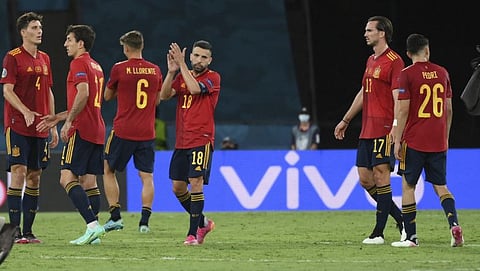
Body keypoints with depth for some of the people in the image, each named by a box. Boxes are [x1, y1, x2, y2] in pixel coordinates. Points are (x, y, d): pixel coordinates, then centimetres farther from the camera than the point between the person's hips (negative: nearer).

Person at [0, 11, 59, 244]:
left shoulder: (44, 59, 15)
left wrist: (53, 126, 16)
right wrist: (26, 112, -25)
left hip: (40, 128, 6)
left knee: (34, 176, 6)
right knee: (19, 172, -12)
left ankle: (28, 231, 10)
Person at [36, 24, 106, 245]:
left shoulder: (79, 63, -7)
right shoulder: (96, 66, 22)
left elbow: (83, 94, -21)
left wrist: (68, 121, -18)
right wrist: (58, 117, 26)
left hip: (82, 129, -9)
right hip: (97, 131, 9)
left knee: (67, 178, -12)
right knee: (88, 181, 8)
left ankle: (93, 224, -24)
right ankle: (94, 233, 3)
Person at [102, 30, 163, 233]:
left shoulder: (119, 69, -7)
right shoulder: (155, 70, 4)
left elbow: (107, 96, 8)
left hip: (123, 131, -3)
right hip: (147, 133, 3)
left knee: (108, 171, 12)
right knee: (147, 177, 5)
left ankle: (115, 216, 4)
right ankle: (144, 220, -5)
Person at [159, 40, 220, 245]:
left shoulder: (213, 78, -3)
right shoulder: (182, 76, 13)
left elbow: (194, 88, -21)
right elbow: (164, 95, -1)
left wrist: (182, 64, -17)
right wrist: (172, 71, -12)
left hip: (202, 140, -6)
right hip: (181, 141, 6)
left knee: (195, 182, -16)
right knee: (178, 187, 8)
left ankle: (193, 233, -14)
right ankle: (203, 222, 26)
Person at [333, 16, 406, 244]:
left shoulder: (394, 61, -9)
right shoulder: (371, 61, 19)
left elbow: (398, 98, -15)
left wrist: (395, 129, -22)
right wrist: (345, 120, 31)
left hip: (384, 130, -9)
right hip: (367, 130, 9)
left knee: (380, 174, -9)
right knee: (365, 178, 7)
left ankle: (379, 232, -6)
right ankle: (400, 219, 18)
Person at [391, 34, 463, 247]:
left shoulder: (407, 75, -7)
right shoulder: (442, 73, 7)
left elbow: (403, 111, -10)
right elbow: (448, 109, 12)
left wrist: (397, 141, -4)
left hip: (414, 141, -4)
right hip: (438, 142, 4)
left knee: (408, 186, 5)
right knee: (440, 186, 10)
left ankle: (411, 236, 4)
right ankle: (454, 224, -13)